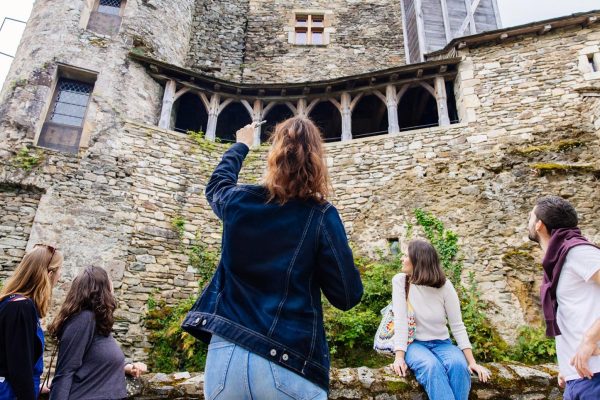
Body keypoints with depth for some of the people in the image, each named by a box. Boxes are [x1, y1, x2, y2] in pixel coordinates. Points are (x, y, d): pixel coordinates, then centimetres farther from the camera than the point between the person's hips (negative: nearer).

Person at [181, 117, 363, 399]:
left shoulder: (238, 201, -1)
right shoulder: (321, 216, -9)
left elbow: (217, 183, 25)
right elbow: (347, 296, -6)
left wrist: (241, 146, 39)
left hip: (226, 354, 3)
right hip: (289, 364, -2)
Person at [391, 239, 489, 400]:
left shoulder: (444, 285, -7)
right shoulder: (400, 281, -8)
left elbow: (457, 325, -5)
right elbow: (400, 320, -14)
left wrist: (472, 362, -12)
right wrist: (399, 357, -23)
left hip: (441, 343, 1)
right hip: (414, 343, -1)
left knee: (459, 364, -31)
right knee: (432, 366, -33)